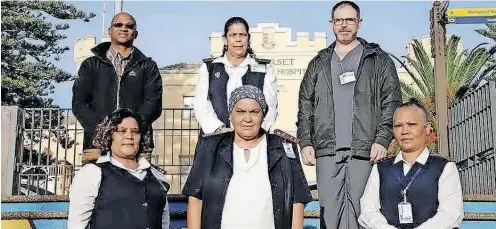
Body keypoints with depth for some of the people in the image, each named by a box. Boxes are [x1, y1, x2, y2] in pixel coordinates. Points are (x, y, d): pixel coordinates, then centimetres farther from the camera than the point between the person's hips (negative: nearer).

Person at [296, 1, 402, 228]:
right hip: (327, 151, 2)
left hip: (365, 150, -2)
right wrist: (305, 141, 3)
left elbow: (392, 102, 3)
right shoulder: (318, 63, 19)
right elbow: (305, 105, 15)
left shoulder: (379, 60, 11)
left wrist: (382, 139, -9)